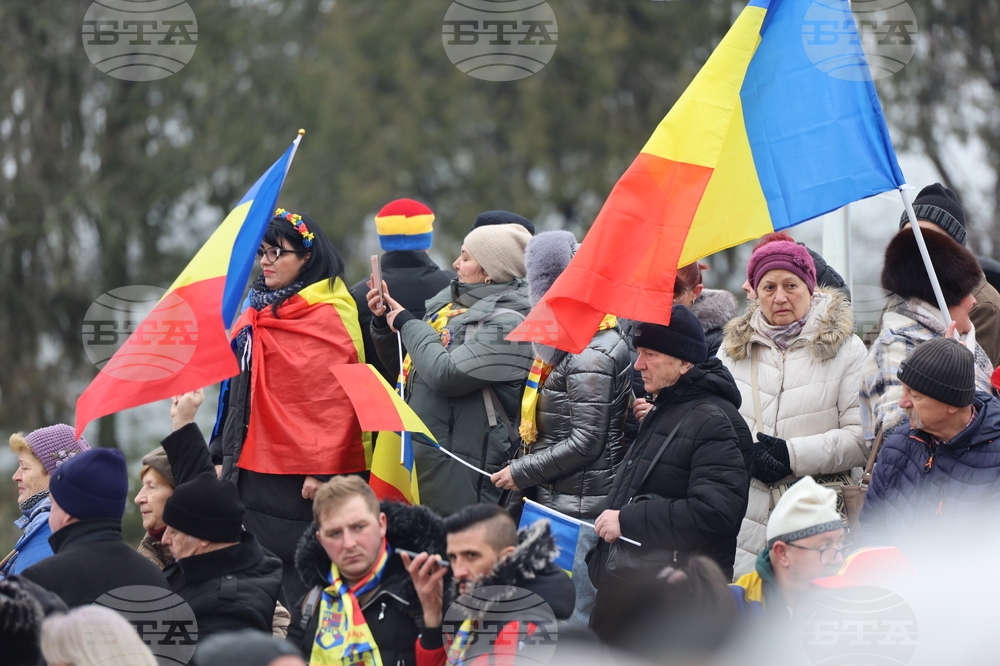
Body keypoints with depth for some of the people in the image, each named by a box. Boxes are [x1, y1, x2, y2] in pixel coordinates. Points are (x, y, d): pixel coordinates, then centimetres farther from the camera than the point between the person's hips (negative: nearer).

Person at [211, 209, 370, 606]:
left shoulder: (329, 317, -9)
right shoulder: (259, 312, 17)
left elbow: (336, 400, -15)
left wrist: (321, 469, -20)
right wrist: (222, 455, 20)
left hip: (299, 475, -8)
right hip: (255, 467, 8)